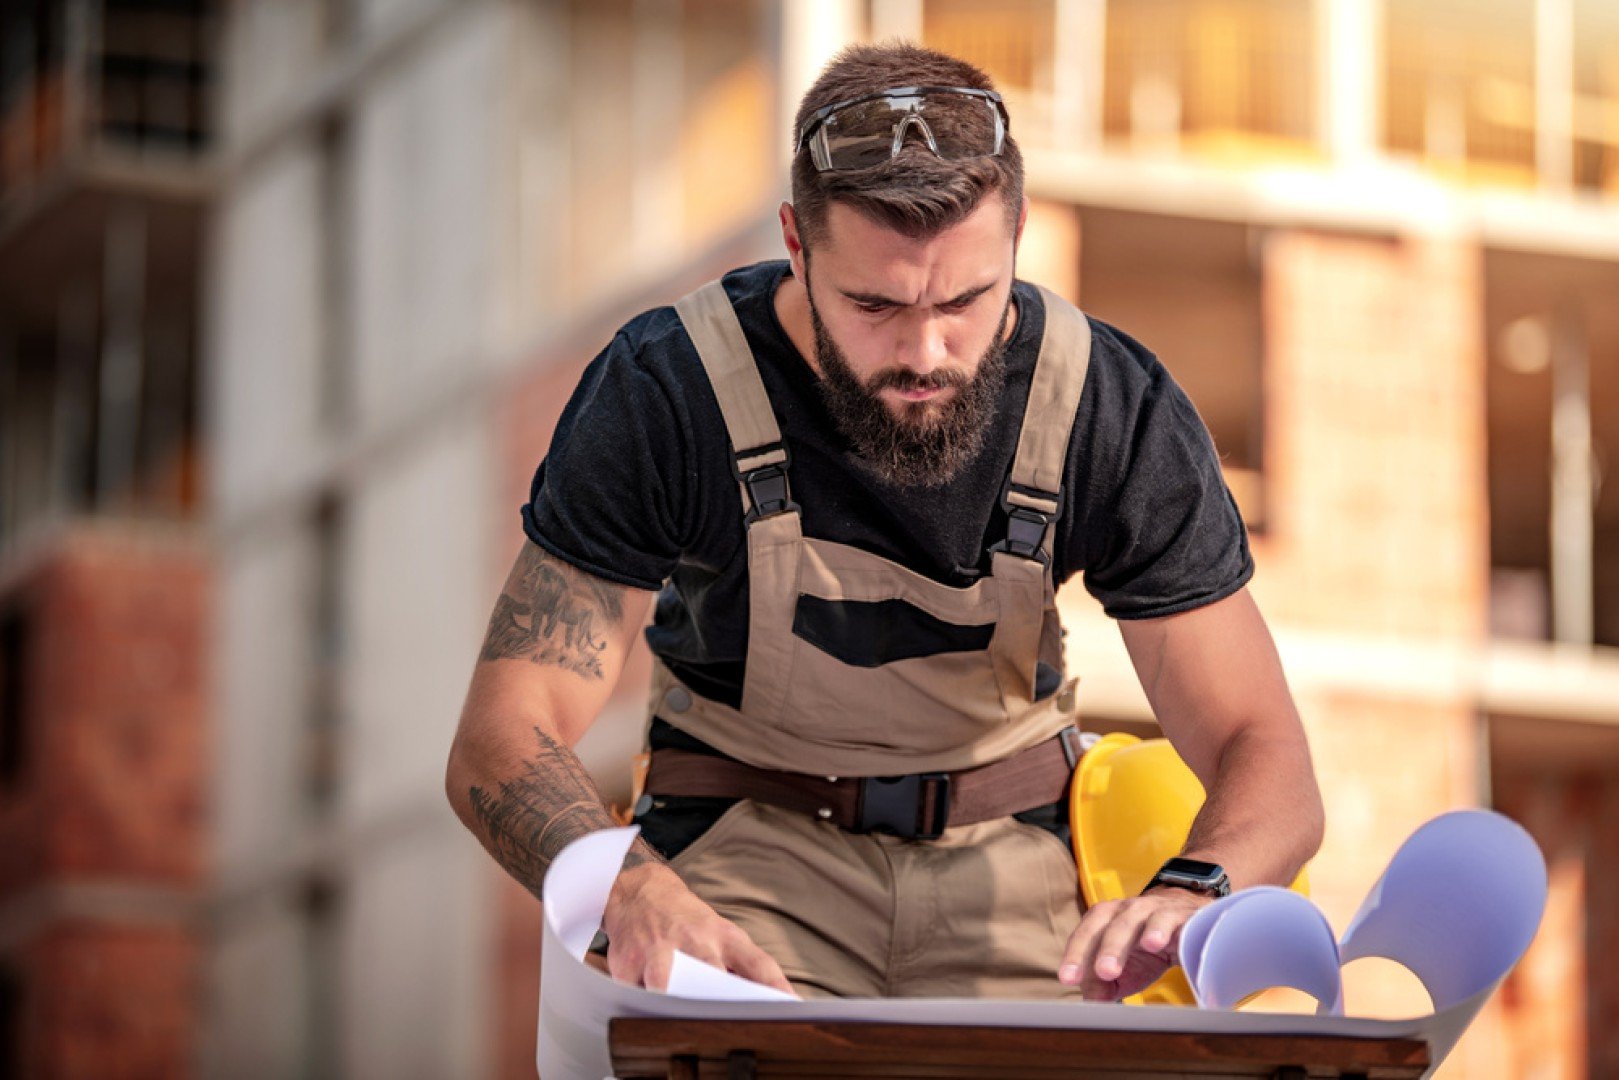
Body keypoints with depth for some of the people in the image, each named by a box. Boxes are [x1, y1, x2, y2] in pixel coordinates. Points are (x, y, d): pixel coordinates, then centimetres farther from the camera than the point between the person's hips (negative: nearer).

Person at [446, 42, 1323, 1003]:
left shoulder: (1115, 409, -11)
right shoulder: (666, 392, -16)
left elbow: (1263, 753, -11)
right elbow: (501, 741, -19)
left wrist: (1192, 896, -37)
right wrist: (630, 890, -42)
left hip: (1012, 851, 2)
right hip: (747, 840, -2)